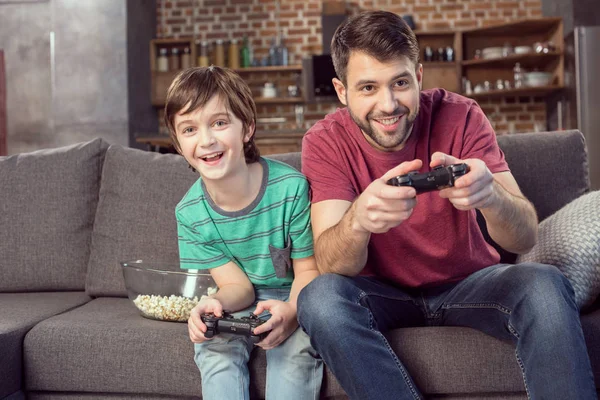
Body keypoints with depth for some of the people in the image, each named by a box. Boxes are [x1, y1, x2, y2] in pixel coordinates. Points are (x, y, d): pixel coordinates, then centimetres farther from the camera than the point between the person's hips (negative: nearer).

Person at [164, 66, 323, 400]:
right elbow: (236, 284, -9)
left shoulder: (290, 187, -22)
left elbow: (307, 270, -12)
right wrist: (215, 303, -34)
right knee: (214, 343, -26)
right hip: (243, 301, 2)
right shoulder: (190, 213, -11)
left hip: (293, 298, -2)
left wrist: (291, 310, -34)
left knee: (297, 341, -31)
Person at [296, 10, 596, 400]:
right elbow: (330, 265, -24)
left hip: (469, 284, 0)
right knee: (320, 298, -30)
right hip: (385, 294, 0)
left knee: (545, 285, -29)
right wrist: (358, 220, -48)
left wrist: (489, 194, -46)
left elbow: (526, 238, -22)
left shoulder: (460, 116, -15)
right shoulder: (326, 141, -14)